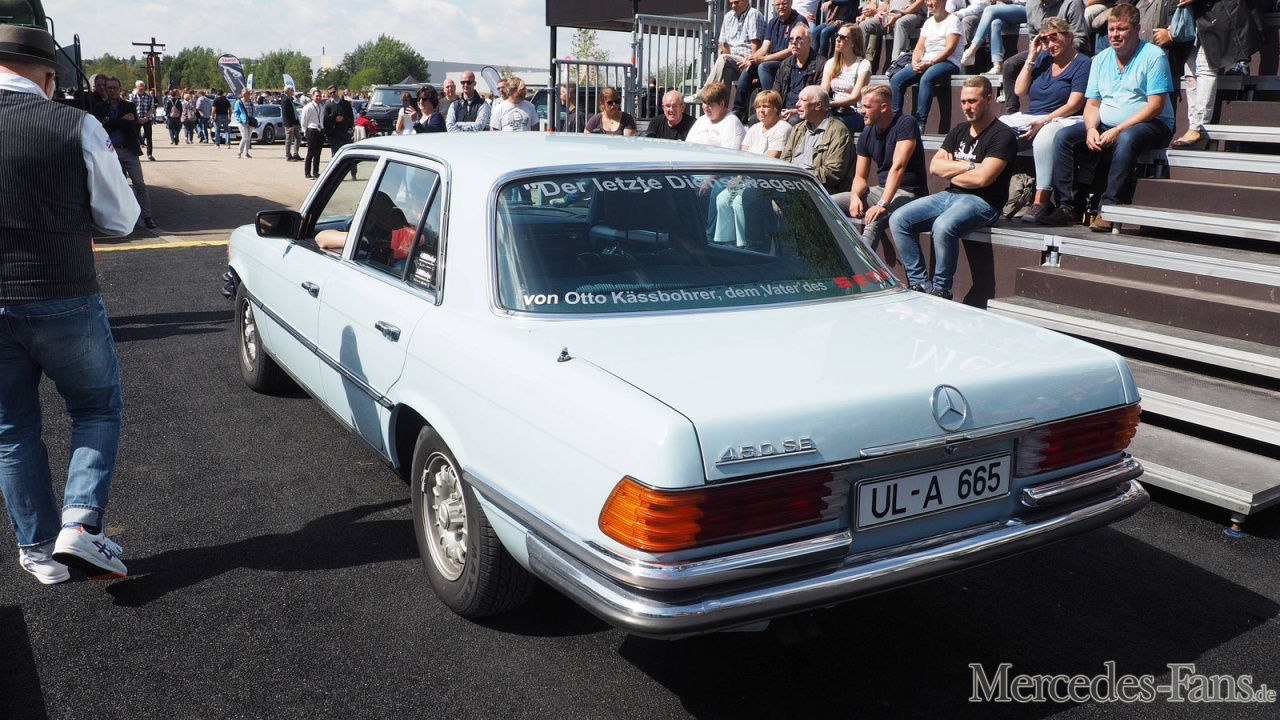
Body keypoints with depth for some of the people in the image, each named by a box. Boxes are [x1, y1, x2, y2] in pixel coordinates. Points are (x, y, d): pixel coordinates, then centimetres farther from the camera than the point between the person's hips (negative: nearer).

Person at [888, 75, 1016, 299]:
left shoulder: (1002, 135, -6)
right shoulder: (959, 130, 18)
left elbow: (981, 178, -18)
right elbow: (934, 166, 7)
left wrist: (951, 171, -2)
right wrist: (969, 166, -5)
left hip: (982, 202, -8)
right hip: (949, 195, 8)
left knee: (943, 226, -37)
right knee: (898, 219, -9)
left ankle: (941, 290, -19)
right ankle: (920, 284, -10)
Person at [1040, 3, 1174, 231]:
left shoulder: (1153, 56, -7)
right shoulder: (1101, 59, 12)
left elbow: (1156, 105, -14)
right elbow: (1092, 104, 10)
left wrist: (1118, 130, -23)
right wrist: (1091, 128, -13)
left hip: (1150, 126, -6)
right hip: (1106, 126, 6)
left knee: (1126, 139, -39)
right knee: (1063, 137, -14)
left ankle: (1110, 208, -36)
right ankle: (1067, 206, -17)